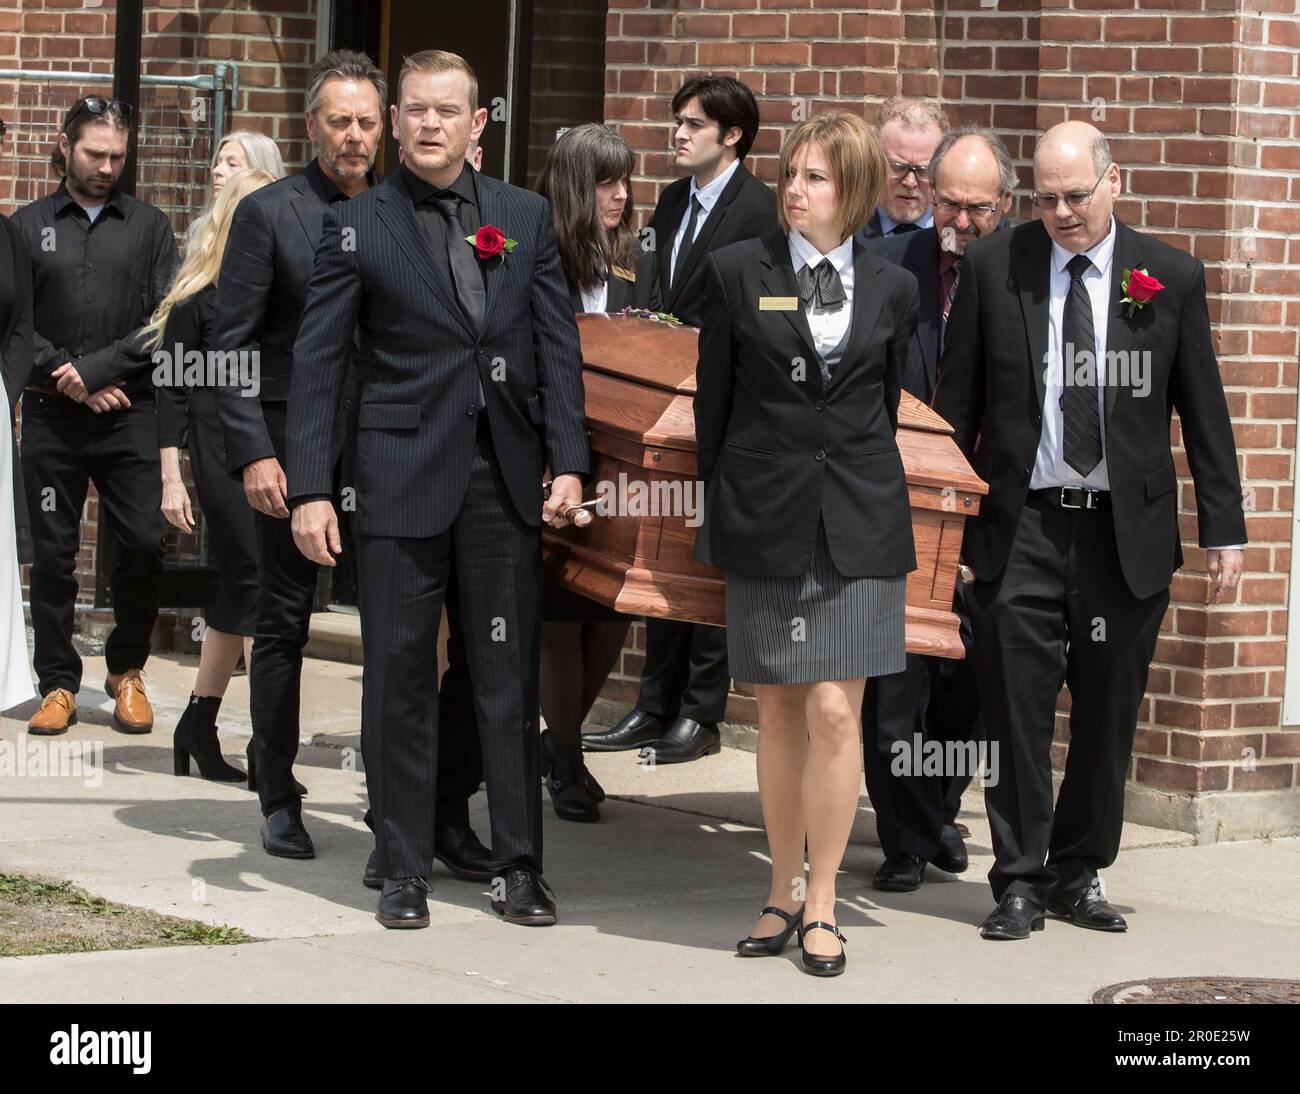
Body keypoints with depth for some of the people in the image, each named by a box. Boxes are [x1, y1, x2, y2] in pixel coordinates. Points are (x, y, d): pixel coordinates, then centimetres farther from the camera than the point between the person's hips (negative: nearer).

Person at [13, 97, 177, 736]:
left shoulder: (149, 227, 10)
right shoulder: (28, 226, 10)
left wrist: (98, 369, -10)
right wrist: (70, 379, -8)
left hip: (129, 416, 0)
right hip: (50, 416, 0)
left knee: (142, 545, -6)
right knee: (52, 554, 2)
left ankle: (127, 671, 13)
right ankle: (58, 684, 10)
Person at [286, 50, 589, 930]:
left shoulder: (527, 217, 8)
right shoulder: (358, 227, 1)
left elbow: (559, 347, 7)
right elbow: (319, 361, 0)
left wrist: (568, 462, -3)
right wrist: (310, 488, -6)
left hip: (506, 476, 2)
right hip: (404, 474, -2)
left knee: (510, 674, 5)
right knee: (400, 674, 3)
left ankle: (519, 864, 12)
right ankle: (405, 869, 11)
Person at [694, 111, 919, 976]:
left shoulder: (892, 289, 5)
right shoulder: (737, 272, 2)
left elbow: (890, 404, 12)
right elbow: (713, 401, 6)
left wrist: (861, 485, 11)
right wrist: (724, 507, 7)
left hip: (858, 521, 0)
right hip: (765, 517, 0)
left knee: (835, 711, -6)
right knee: (779, 711, 7)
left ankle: (822, 901, 3)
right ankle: (786, 889, 19)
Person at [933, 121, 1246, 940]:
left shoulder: (1171, 278, 2)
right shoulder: (993, 267, 2)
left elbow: (1204, 411, 6)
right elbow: (957, 404, 6)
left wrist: (1224, 528, 4)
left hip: (1127, 533, 1)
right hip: (1022, 529, -1)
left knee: (1109, 715, 7)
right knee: (1017, 712, 0)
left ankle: (1080, 873, 21)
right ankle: (1020, 881, 10)